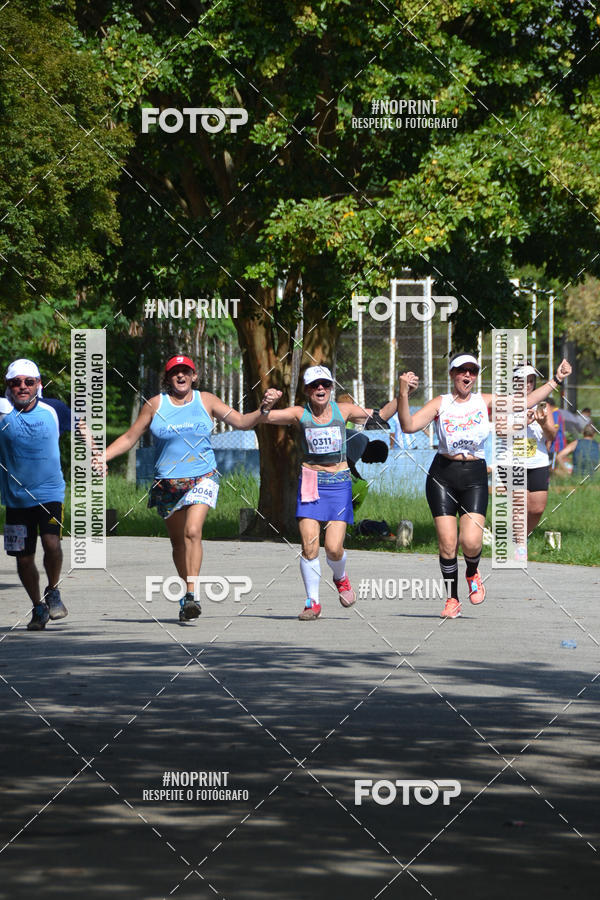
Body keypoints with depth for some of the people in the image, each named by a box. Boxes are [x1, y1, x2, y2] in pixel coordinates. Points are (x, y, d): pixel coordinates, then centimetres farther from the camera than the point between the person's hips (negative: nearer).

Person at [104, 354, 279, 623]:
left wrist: (263, 410, -16)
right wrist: (101, 457, -5)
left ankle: (192, 594, -25)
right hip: (167, 482, 2)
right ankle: (187, 589, 27)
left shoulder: (206, 401, 3)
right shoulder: (155, 404, 2)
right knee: (178, 541, 10)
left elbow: (242, 422, 2)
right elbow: (130, 437, 6)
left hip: (202, 478, -2)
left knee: (192, 532, -22)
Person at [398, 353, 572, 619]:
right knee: (447, 544, -4)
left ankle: (473, 573, 22)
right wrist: (403, 395, -26)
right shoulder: (440, 404, 0)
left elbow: (523, 404, 0)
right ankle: (452, 599, 14)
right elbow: (409, 426, -12)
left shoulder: (486, 402, 6)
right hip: (443, 476, -1)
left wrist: (555, 380, -4)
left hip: (474, 477, 1)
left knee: (471, 543, -13)